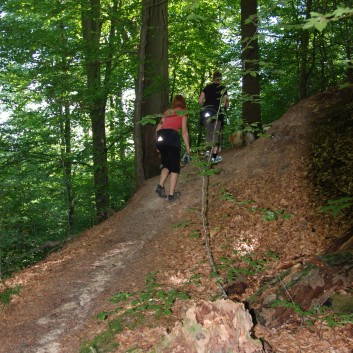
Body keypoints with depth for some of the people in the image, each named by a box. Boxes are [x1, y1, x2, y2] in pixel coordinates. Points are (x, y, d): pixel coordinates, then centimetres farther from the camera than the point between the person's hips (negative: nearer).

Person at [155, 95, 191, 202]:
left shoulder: (167, 112, 26)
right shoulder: (183, 113, 15)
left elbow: (158, 128, 20)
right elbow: (184, 131, 8)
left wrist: (159, 144, 24)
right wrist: (188, 147, 12)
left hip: (161, 137, 5)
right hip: (172, 137, -5)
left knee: (166, 164, 20)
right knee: (175, 167, 5)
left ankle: (160, 186, -2)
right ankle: (171, 194, 0)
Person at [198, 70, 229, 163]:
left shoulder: (207, 88, 11)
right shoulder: (222, 88, 3)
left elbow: (200, 101, 6)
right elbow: (226, 103, 1)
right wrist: (225, 108, 22)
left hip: (206, 112, 3)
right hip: (217, 113, -3)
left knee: (209, 132, 15)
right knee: (216, 133, 0)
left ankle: (208, 150, -1)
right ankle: (215, 156, -4)